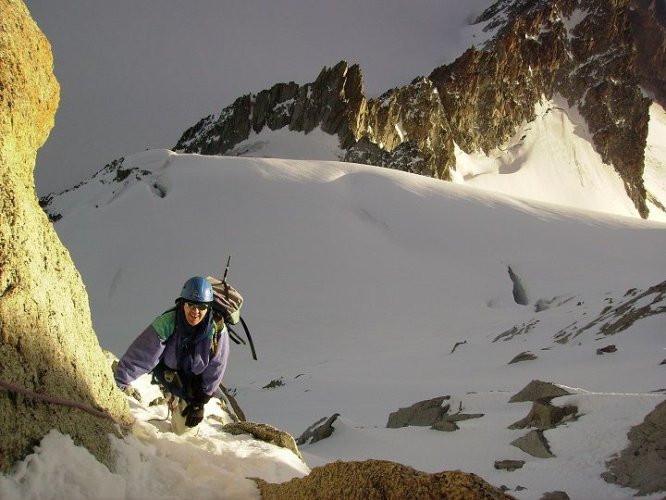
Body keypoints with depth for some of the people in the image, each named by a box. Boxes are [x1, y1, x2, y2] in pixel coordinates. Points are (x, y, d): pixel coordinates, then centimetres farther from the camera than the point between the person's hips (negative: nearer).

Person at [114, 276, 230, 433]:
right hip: (169, 372, 1)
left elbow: (214, 371, -18)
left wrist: (200, 402, -12)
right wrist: (118, 383, -38)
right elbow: (140, 355, -33)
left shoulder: (217, 330, -30)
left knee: (183, 428, 2)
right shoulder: (166, 323, -34)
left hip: (196, 377, -1)